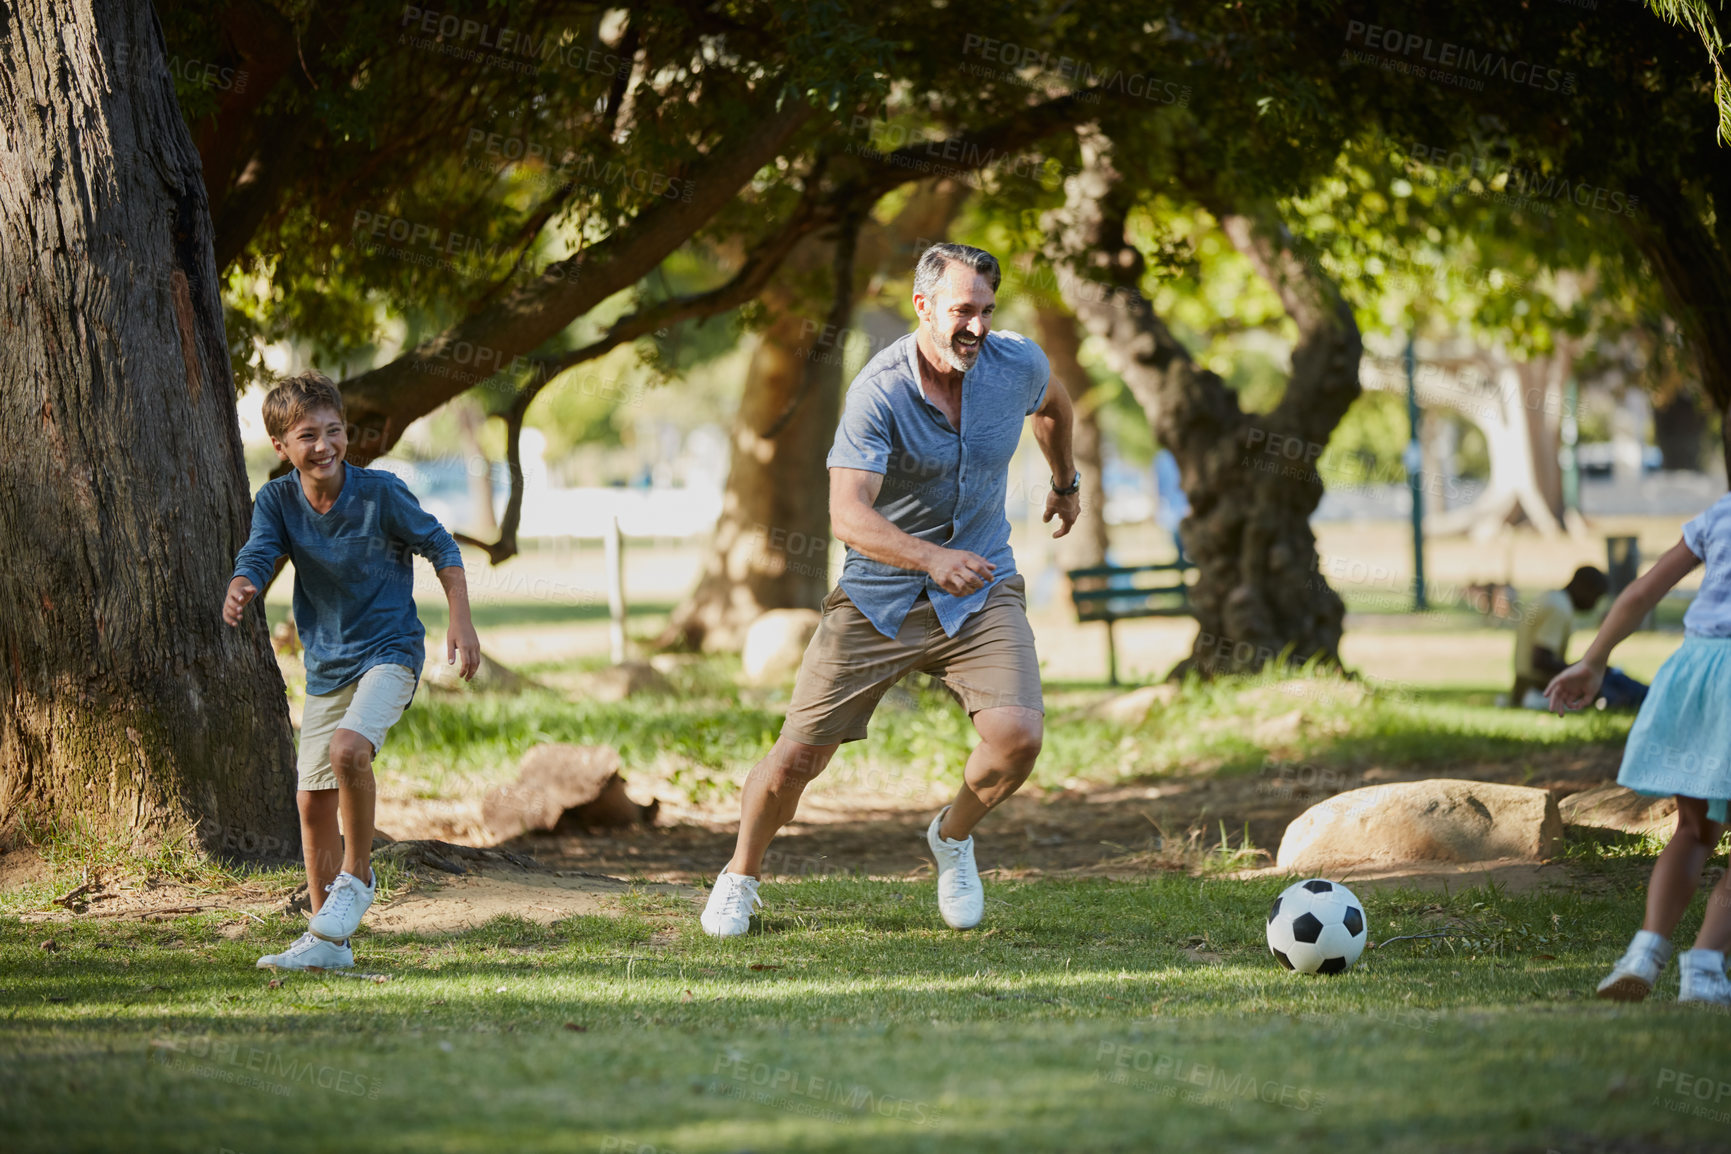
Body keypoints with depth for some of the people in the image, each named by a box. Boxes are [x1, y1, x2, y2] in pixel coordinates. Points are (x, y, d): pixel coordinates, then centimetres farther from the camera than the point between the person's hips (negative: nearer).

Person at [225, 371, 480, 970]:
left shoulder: (381, 492, -14)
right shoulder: (276, 501, -5)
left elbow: (441, 547, -2)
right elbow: (257, 555, -19)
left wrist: (461, 623, -9)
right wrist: (239, 590, -42)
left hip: (389, 651, -5)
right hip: (326, 666, 5)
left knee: (348, 748, -31)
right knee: (313, 802, 5)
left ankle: (357, 876, -9)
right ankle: (326, 940, 16)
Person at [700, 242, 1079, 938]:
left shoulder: (1017, 364, -7)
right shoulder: (879, 390, -21)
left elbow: (1053, 405, 20)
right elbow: (847, 514, -31)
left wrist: (1065, 482, 36)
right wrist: (931, 558, -46)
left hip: (981, 590, 3)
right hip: (878, 596, -3)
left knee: (1017, 735, -21)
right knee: (797, 757, -3)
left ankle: (953, 837, 12)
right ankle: (740, 879, 27)